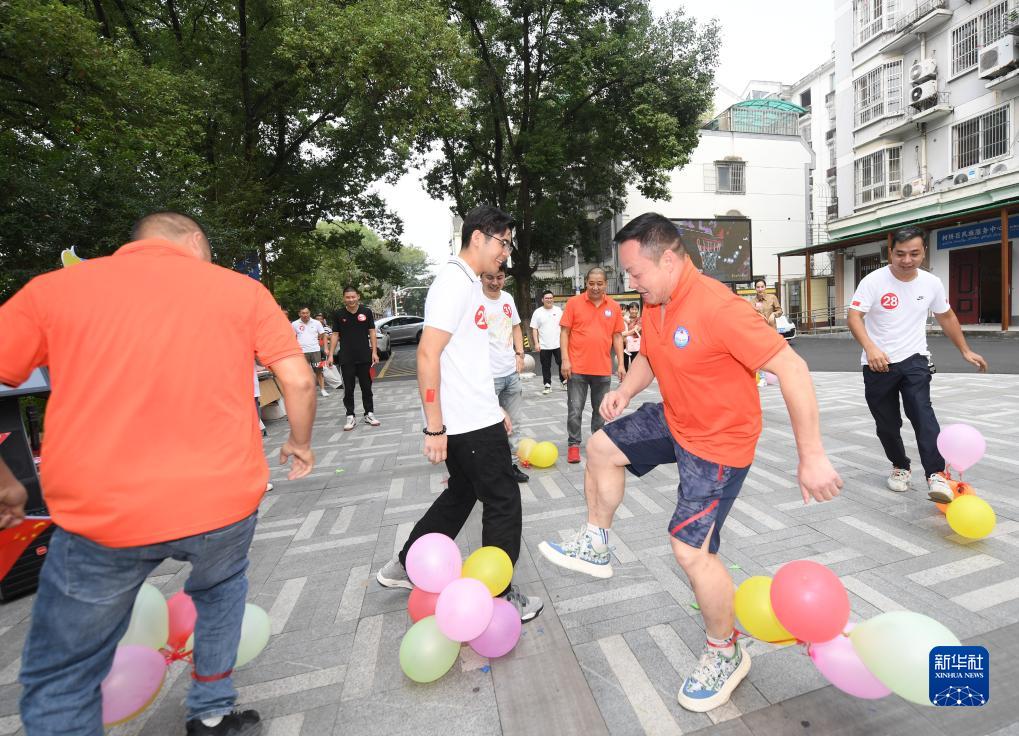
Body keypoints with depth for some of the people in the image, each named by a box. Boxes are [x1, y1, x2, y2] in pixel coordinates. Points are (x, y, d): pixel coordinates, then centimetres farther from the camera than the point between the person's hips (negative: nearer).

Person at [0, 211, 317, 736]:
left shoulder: (54, 286, 7)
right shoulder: (242, 289, 4)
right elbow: (299, 381, 0)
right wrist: (299, 443, 17)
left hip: (100, 513, 0)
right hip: (225, 500, 1)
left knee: (61, 679, 21)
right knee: (220, 587, 33)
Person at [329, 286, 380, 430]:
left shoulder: (366, 312, 0)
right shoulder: (338, 314, 1)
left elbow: (372, 332, 3)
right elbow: (335, 335, 5)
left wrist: (374, 352, -3)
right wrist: (331, 355, -1)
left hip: (364, 357, 0)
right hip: (346, 359, 0)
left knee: (366, 387, 8)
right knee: (348, 389, 5)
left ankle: (369, 414, 18)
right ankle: (350, 416, 13)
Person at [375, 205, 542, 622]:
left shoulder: (470, 283, 14)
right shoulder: (455, 282, -16)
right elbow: (428, 355, -23)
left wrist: (494, 407, 21)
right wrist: (434, 427, -22)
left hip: (475, 418, 10)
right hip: (471, 424, -10)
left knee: (461, 494, 22)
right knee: (504, 502, 4)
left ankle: (404, 567, 35)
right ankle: (499, 595, 24)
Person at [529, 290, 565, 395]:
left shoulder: (558, 310, 5)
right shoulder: (538, 312, 1)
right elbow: (534, 329, 0)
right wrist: (536, 343, -7)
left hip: (558, 344, 1)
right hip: (544, 346, -1)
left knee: (562, 363, 5)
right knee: (546, 366, 5)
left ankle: (564, 381, 22)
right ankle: (547, 385, 15)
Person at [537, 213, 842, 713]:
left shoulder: (717, 307, -30)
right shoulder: (653, 304, -2)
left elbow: (791, 368, -29)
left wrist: (811, 455, -29)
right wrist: (626, 389, -6)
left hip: (720, 440, -9)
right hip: (673, 420, 9)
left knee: (691, 548, -7)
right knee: (602, 448, 13)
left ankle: (725, 655, 21)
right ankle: (595, 546, 31)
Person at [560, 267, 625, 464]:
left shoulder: (614, 307, 5)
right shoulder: (574, 303, -2)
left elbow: (617, 336, 9)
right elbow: (564, 332, -2)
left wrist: (621, 363, 4)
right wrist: (565, 359, -10)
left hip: (603, 369, 3)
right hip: (577, 368, -2)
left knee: (600, 410, 13)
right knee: (575, 410, 1)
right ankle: (573, 445, 15)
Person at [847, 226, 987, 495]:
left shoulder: (932, 283, 2)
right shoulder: (873, 281, -10)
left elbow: (946, 316, 18)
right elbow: (854, 316, -19)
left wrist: (966, 351, 21)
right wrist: (870, 347, -35)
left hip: (915, 360, 2)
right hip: (878, 364, -1)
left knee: (921, 412, -20)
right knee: (886, 424, 9)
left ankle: (936, 475, -19)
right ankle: (900, 467, 31)